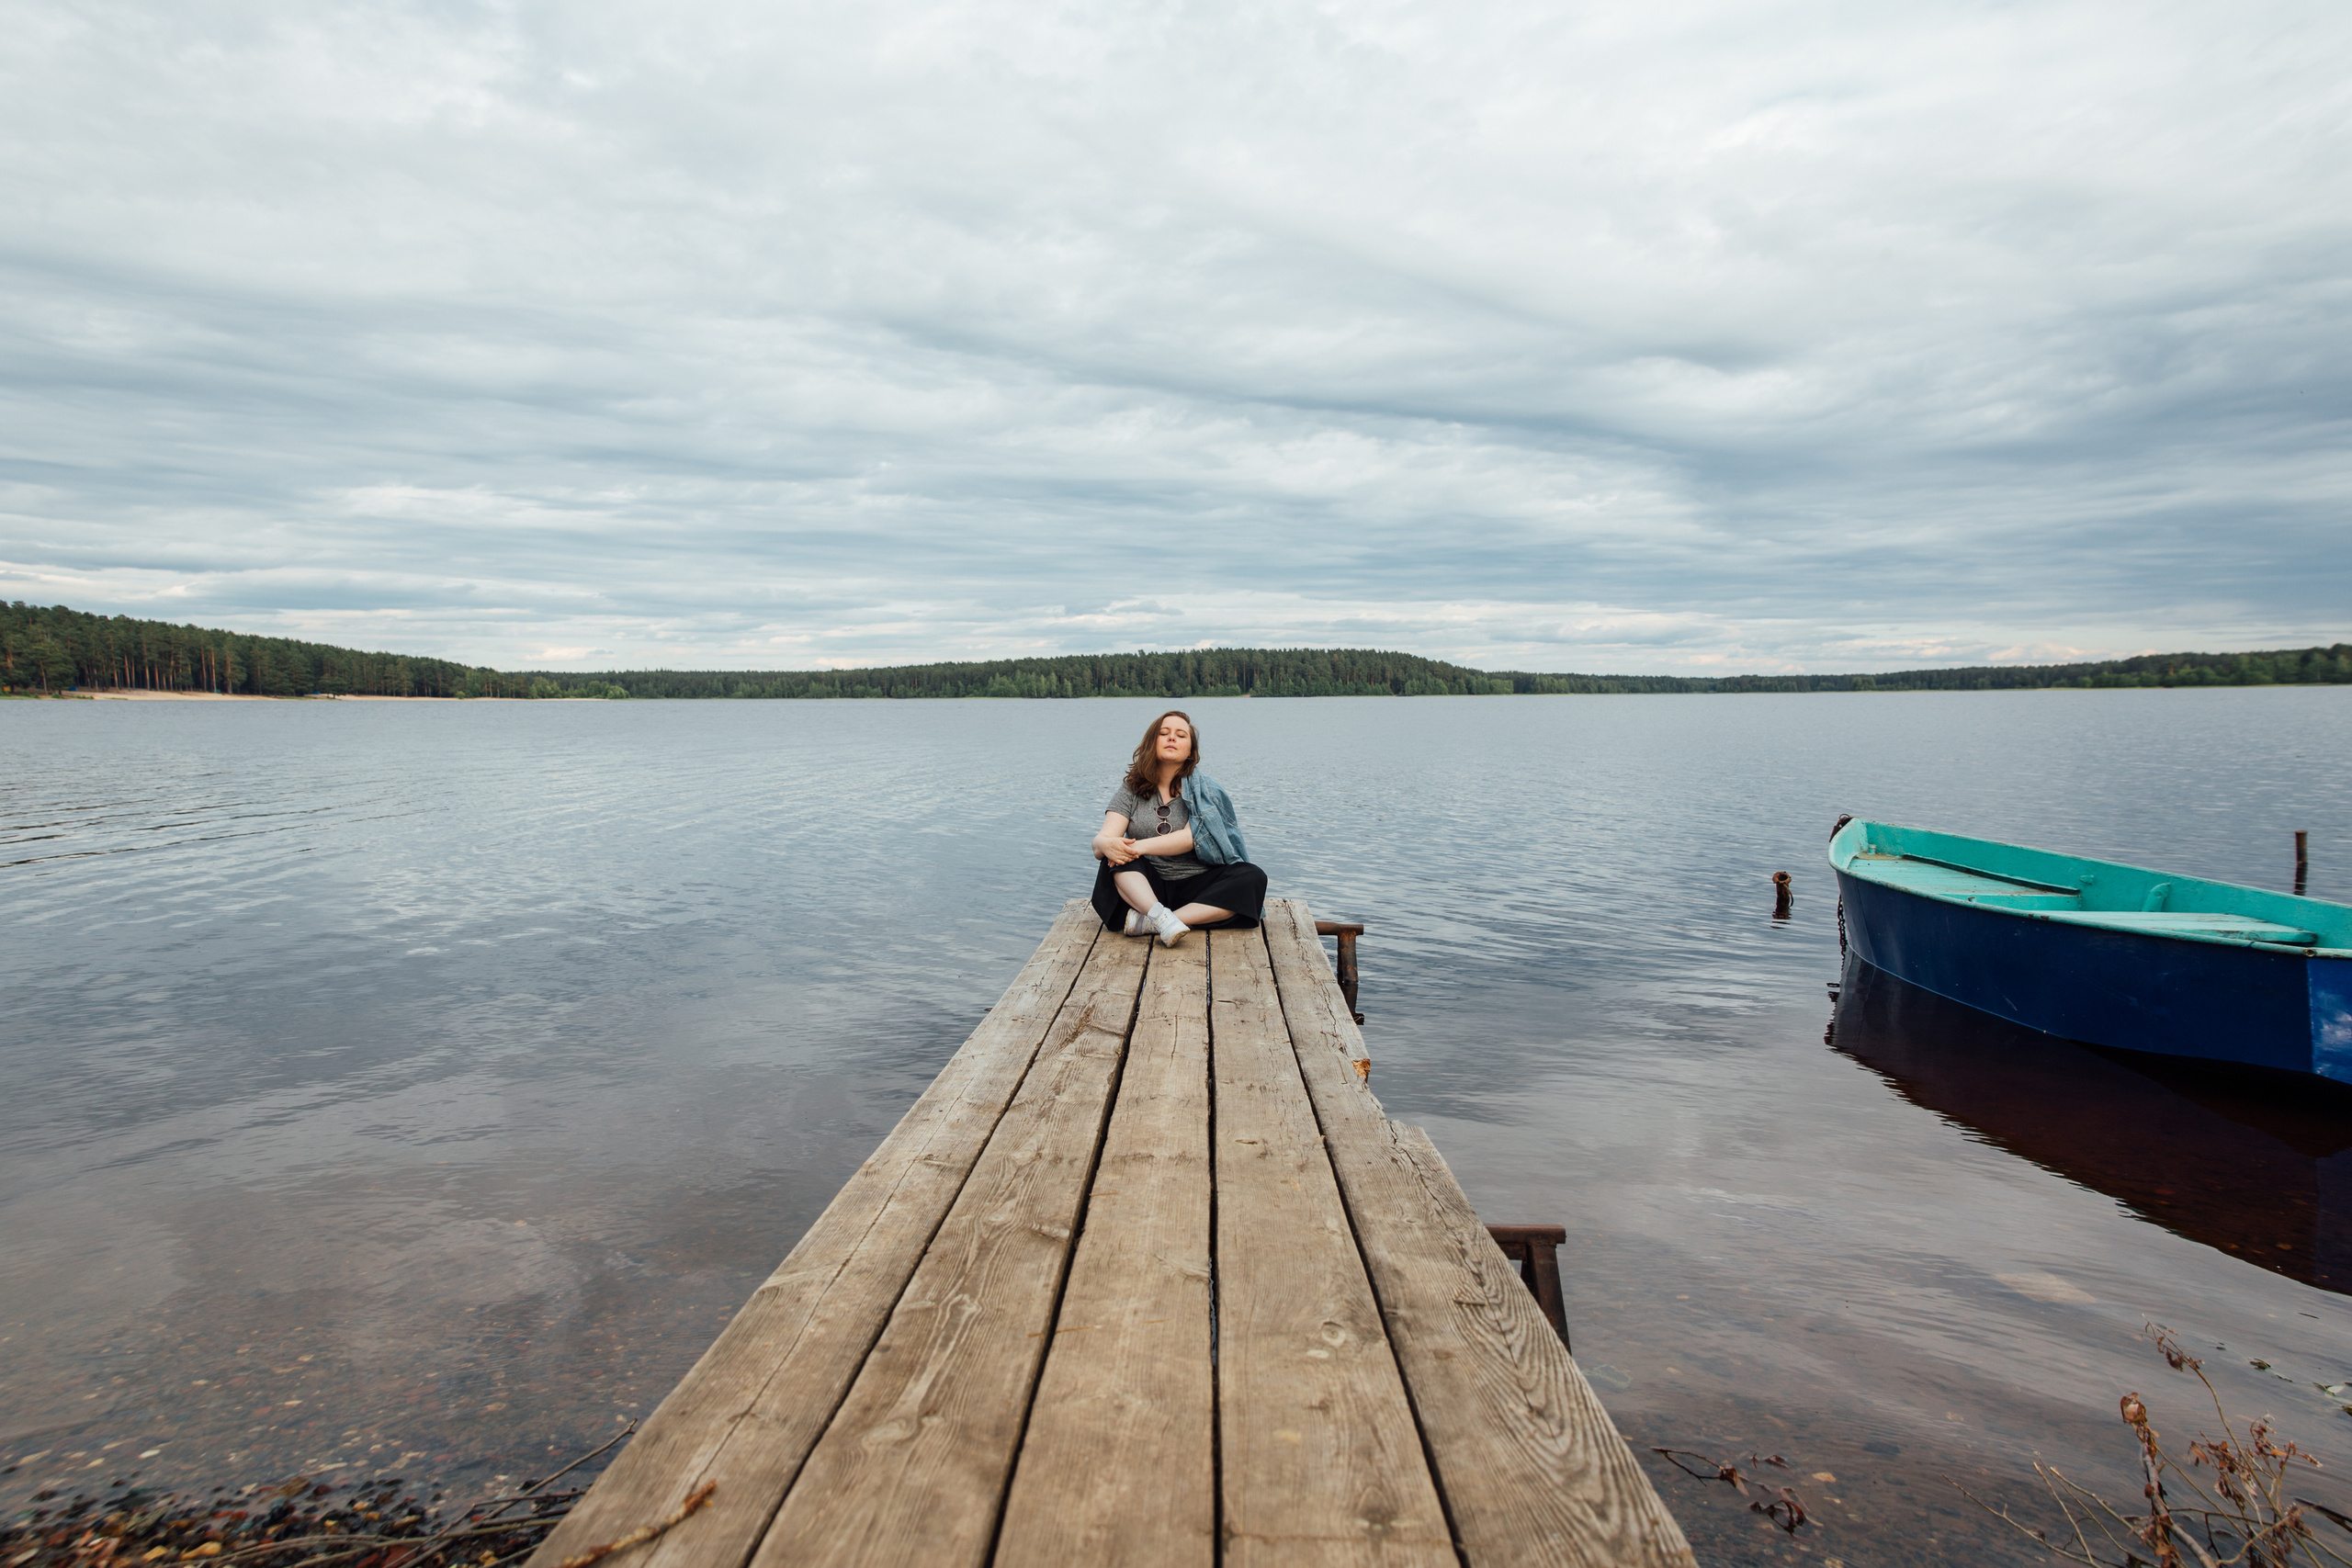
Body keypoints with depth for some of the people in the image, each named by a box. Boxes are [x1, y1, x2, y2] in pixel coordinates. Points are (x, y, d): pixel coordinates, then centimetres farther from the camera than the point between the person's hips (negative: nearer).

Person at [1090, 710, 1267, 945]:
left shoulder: (1203, 789, 2)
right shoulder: (1130, 790, 5)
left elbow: (1192, 837, -14)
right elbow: (1100, 842, -7)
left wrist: (1141, 846, -28)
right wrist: (1106, 845, -33)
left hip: (1195, 885, 0)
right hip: (1146, 885, 0)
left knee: (1253, 878, -27)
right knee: (1116, 855, -26)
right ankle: (1162, 916, -48)